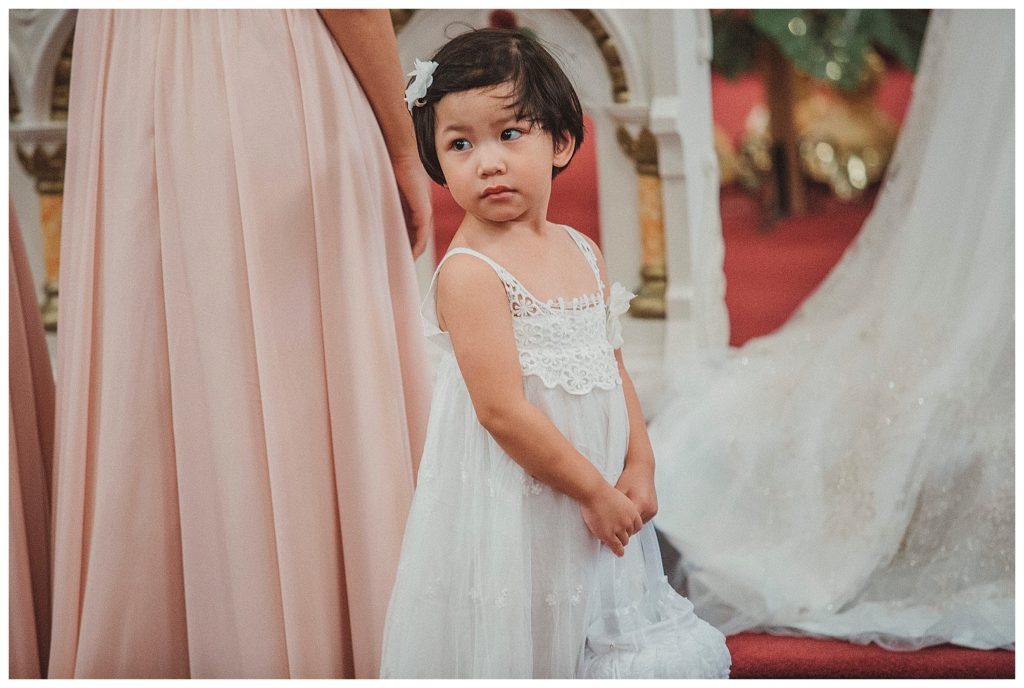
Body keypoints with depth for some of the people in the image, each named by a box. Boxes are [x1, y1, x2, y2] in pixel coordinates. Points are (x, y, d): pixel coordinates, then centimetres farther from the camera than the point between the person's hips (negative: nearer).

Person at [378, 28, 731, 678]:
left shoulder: (582, 253, 6)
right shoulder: (468, 275, -19)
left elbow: (612, 366, 11)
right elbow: (502, 410, -22)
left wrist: (640, 467, 1)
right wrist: (593, 489, -17)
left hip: (597, 496, 7)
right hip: (514, 498, -7)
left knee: (590, 634, 16)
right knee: (515, 640, 2)